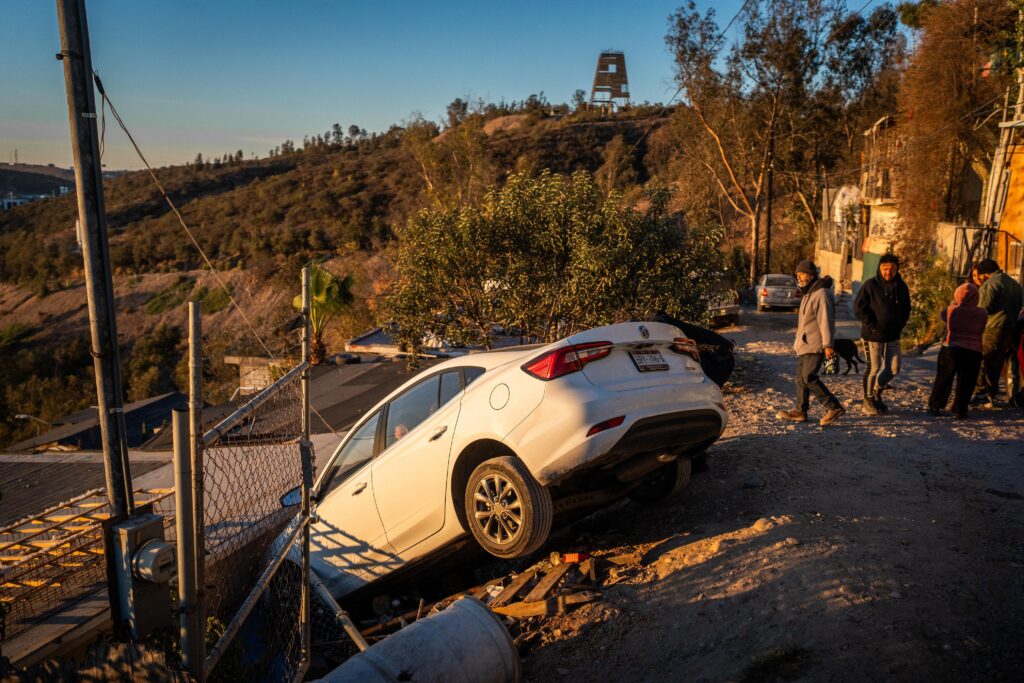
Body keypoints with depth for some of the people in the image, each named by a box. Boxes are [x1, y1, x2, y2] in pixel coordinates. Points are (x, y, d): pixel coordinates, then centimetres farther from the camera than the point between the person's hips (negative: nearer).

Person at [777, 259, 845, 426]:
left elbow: (825, 320, -21)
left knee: (808, 377, -16)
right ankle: (800, 411, 19)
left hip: (816, 345, -10)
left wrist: (828, 345, -25)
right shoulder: (808, 293, 18)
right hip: (805, 344, 10)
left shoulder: (821, 294, -15)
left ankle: (834, 407, -9)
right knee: (801, 377, 11)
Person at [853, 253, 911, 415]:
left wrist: (898, 327, 1)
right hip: (873, 336, -5)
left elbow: (906, 310, 15)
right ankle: (868, 400, 15)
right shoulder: (870, 285, -9)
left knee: (894, 369, 10)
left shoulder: (901, 287, 5)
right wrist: (872, 326, -13)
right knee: (874, 368, -1)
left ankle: (877, 391, 33)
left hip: (893, 336, 5)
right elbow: (859, 307, -10)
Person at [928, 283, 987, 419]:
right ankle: (960, 411, 10)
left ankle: (935, 406, 16)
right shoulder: (982, 313, -5)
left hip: (950, 349, 0)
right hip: (973, 352, 0)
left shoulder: (952, 310, -8)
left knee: (944, 379, 13)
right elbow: (981, 331, 8)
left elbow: (943, 315, 14)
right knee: (965, 384, 8)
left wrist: (954, 303, 23)